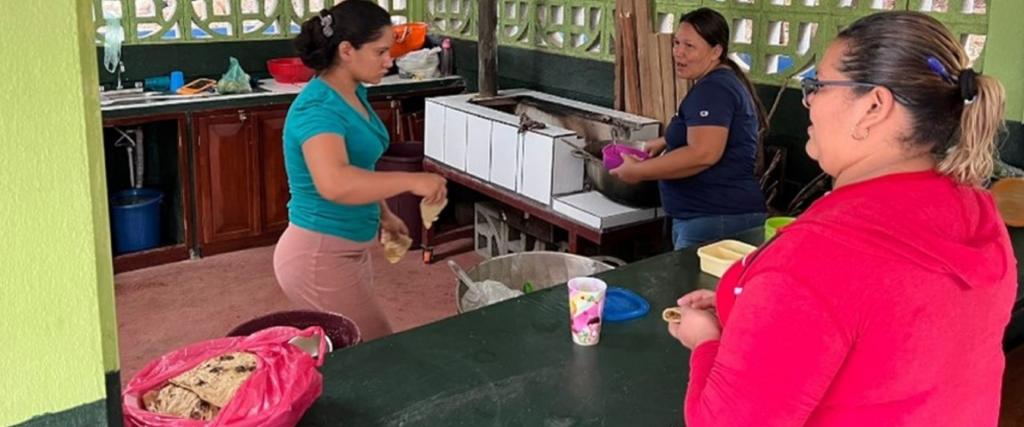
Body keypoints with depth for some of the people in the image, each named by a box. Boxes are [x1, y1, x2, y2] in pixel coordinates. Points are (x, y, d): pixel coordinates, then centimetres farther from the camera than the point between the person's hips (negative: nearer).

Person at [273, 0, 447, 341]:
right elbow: (334, 183, -44)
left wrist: (383, 213, 18)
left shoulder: (354, 94, 5)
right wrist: (411, 181, -40)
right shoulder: (319, 108, -24)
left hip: (348, 250, 10)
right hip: (320, 256, -9)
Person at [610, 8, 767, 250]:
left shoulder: (712, 89, -16)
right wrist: (665, 143, 23)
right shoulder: (725, 81, 18)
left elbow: (703, 154, -26)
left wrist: (638, 171, -19)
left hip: (715, 220, -11)